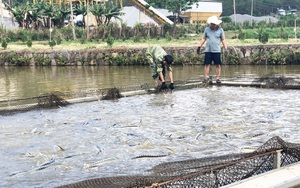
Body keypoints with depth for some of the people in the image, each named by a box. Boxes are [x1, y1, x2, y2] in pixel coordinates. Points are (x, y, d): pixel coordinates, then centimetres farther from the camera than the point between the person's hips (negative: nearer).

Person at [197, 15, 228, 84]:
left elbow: (223, 40, 7)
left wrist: (225, 49, 0)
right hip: (208, 50, 1)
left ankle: (218, 78, 5)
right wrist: (199, 46, 8)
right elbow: (203, 39, 14)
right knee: (207, 64, -3)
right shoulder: (207, 29, 8)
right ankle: (206, 78, -1)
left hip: (217, 51, -1)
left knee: (218, 65, -1)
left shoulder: (220, 30, 5)